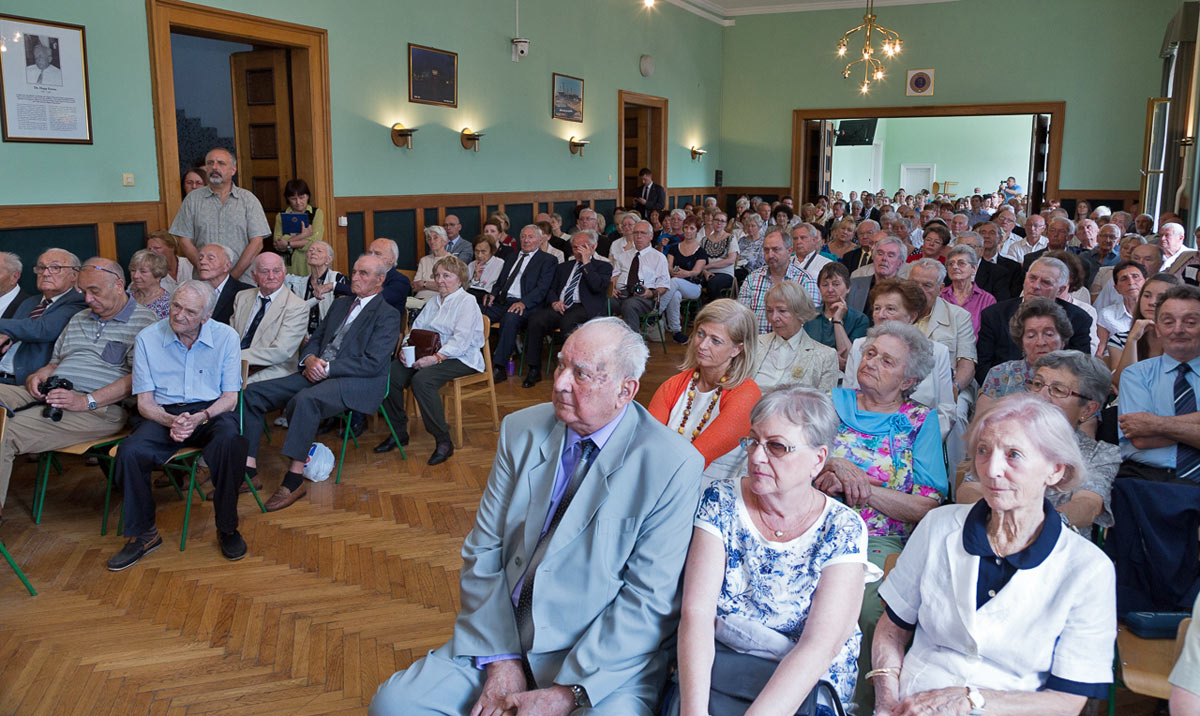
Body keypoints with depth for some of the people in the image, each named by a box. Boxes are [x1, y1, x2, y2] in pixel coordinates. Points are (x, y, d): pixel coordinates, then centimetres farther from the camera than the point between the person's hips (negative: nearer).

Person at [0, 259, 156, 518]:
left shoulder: (144, 322, 0)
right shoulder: (79, 319, 28)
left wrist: (87, 401, -20)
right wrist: (39, 375, 6)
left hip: (99, 409, -8)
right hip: (48, 396, 8)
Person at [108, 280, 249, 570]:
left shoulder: (226, 337, -2)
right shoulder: (147, 339, 0)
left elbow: (230, 398, -2)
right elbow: (144, 402, 1)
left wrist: (200, 417, -21)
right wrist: (170, 421, -21)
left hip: (211, 411, -1)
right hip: (165, 413, 2)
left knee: (230, 442, -35)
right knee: (129, 452, -28)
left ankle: (227, 529, -15)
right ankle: (143, 534, -6)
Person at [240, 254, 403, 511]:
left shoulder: (388, 315, -2)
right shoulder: (340, 304, 23)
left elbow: (372, 363, -13)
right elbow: (315, 339, 23)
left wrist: (327, 367, -16)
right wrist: (310, 359, -2)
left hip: (357, 384, -8)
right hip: (317, 374, 8)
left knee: (304, 400, -38)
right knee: (252, 393, -7)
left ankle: (294, 479, -31)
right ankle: (248, 469, -7)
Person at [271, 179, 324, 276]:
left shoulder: (317, 213, 7)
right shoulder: (281, 216, 10)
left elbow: (315, 242, -6)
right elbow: (278, 244, -3)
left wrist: (288, 244, -6)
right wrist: (302, 235, -12)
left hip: (310, 265, -1)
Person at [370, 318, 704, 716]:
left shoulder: (673, 466, -13)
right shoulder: (521, 431, 1)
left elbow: (650, 598, -13)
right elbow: (483, 551, 2)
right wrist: (500, 660, -8)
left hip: (607, 664, -3)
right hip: (501, 640, 4)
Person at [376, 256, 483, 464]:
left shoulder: (467, 302, -5)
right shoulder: (433, 302, 22)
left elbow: (461, 340, -17)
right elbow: (415, 329, 16)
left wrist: (436, 357, -27)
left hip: (460, 359, -7)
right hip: (429, 356, 8)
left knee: (421, 380, -34)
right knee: (390, 374, -15)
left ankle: (443, 441, -25)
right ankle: (399, 432, -1)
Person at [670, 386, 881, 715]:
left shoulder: (844, 530, -8)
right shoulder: (721, 502, -3)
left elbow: (821, 646, -18)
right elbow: (696, 612, -12)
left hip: (805, 686, 0)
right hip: (714, 666, 1)